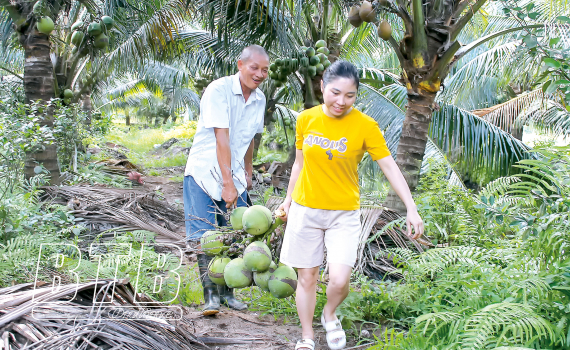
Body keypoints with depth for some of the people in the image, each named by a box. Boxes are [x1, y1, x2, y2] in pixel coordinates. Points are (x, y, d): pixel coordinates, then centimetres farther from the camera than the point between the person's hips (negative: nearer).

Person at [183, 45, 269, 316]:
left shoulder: (259, 99, 5)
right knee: (204, 235, -9)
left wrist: (248, 172, 23)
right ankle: (210, 294, -1)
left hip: (233, 175, 6)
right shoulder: (219, 90, -16)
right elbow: (222, 139, -21)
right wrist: (227, 184, -24)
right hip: (204, 172, -6)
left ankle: (227, 292, 16)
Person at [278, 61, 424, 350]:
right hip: (305, 210, 2)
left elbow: (389, 167, -9)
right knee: (307, 277, 8)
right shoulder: (306, 119, -3)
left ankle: (330, 315, 21)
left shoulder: (365, 125, -11)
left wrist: (411, 209, -14)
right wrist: (288, 199, 19)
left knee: (339, 280, -13)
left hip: (344, 214, -2)